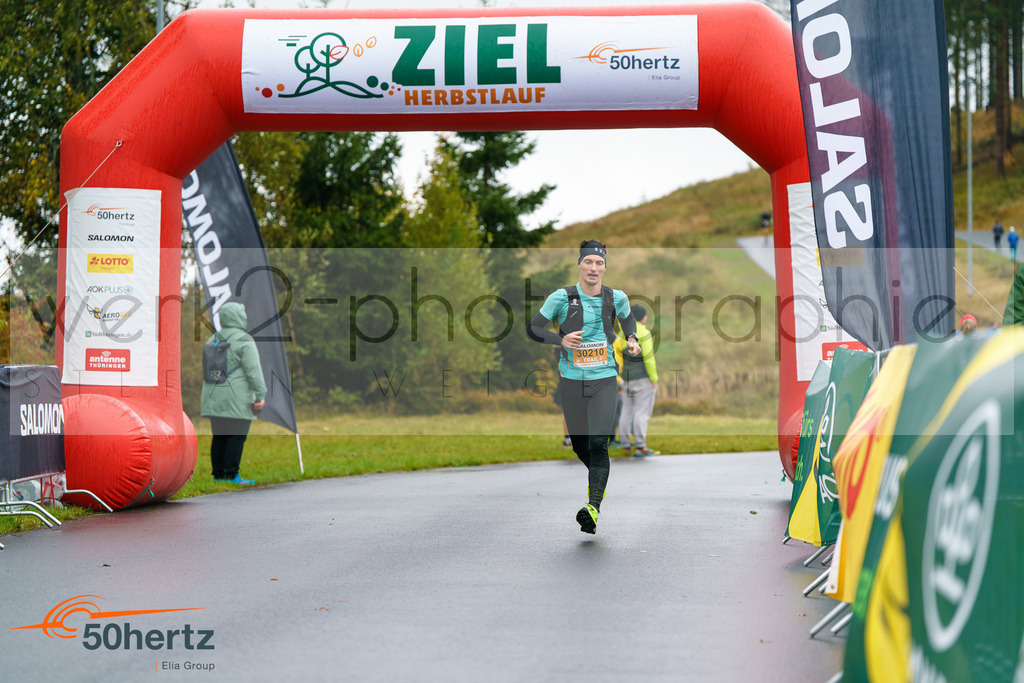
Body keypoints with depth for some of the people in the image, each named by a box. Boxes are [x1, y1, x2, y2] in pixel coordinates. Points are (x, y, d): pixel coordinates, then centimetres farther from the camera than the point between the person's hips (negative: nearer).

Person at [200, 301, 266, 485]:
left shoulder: (214, 339, 13)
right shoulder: (244, 341, -10)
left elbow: (206, 369, 18)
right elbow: (253, 371, -13)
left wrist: (206, 394, 23)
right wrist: (261, 395, -10)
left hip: (214, 394, 7)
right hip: (236, 398, -7)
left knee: (219, 435, 11)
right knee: (237, 435, -4)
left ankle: (218, 474, 12)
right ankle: (231, 474, -7)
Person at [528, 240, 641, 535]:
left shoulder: (616, 298, 1)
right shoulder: (562, 297, -6)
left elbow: (628, 319, 23)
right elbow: (532, 330, -1)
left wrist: (631, 339, 2)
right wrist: (561, 339, -18)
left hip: (604, 380, -1)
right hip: (572, 380, 1)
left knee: (598, 444, -14)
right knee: (579, 445, 8)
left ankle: (593, 509, -20)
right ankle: (599, 477, 41)